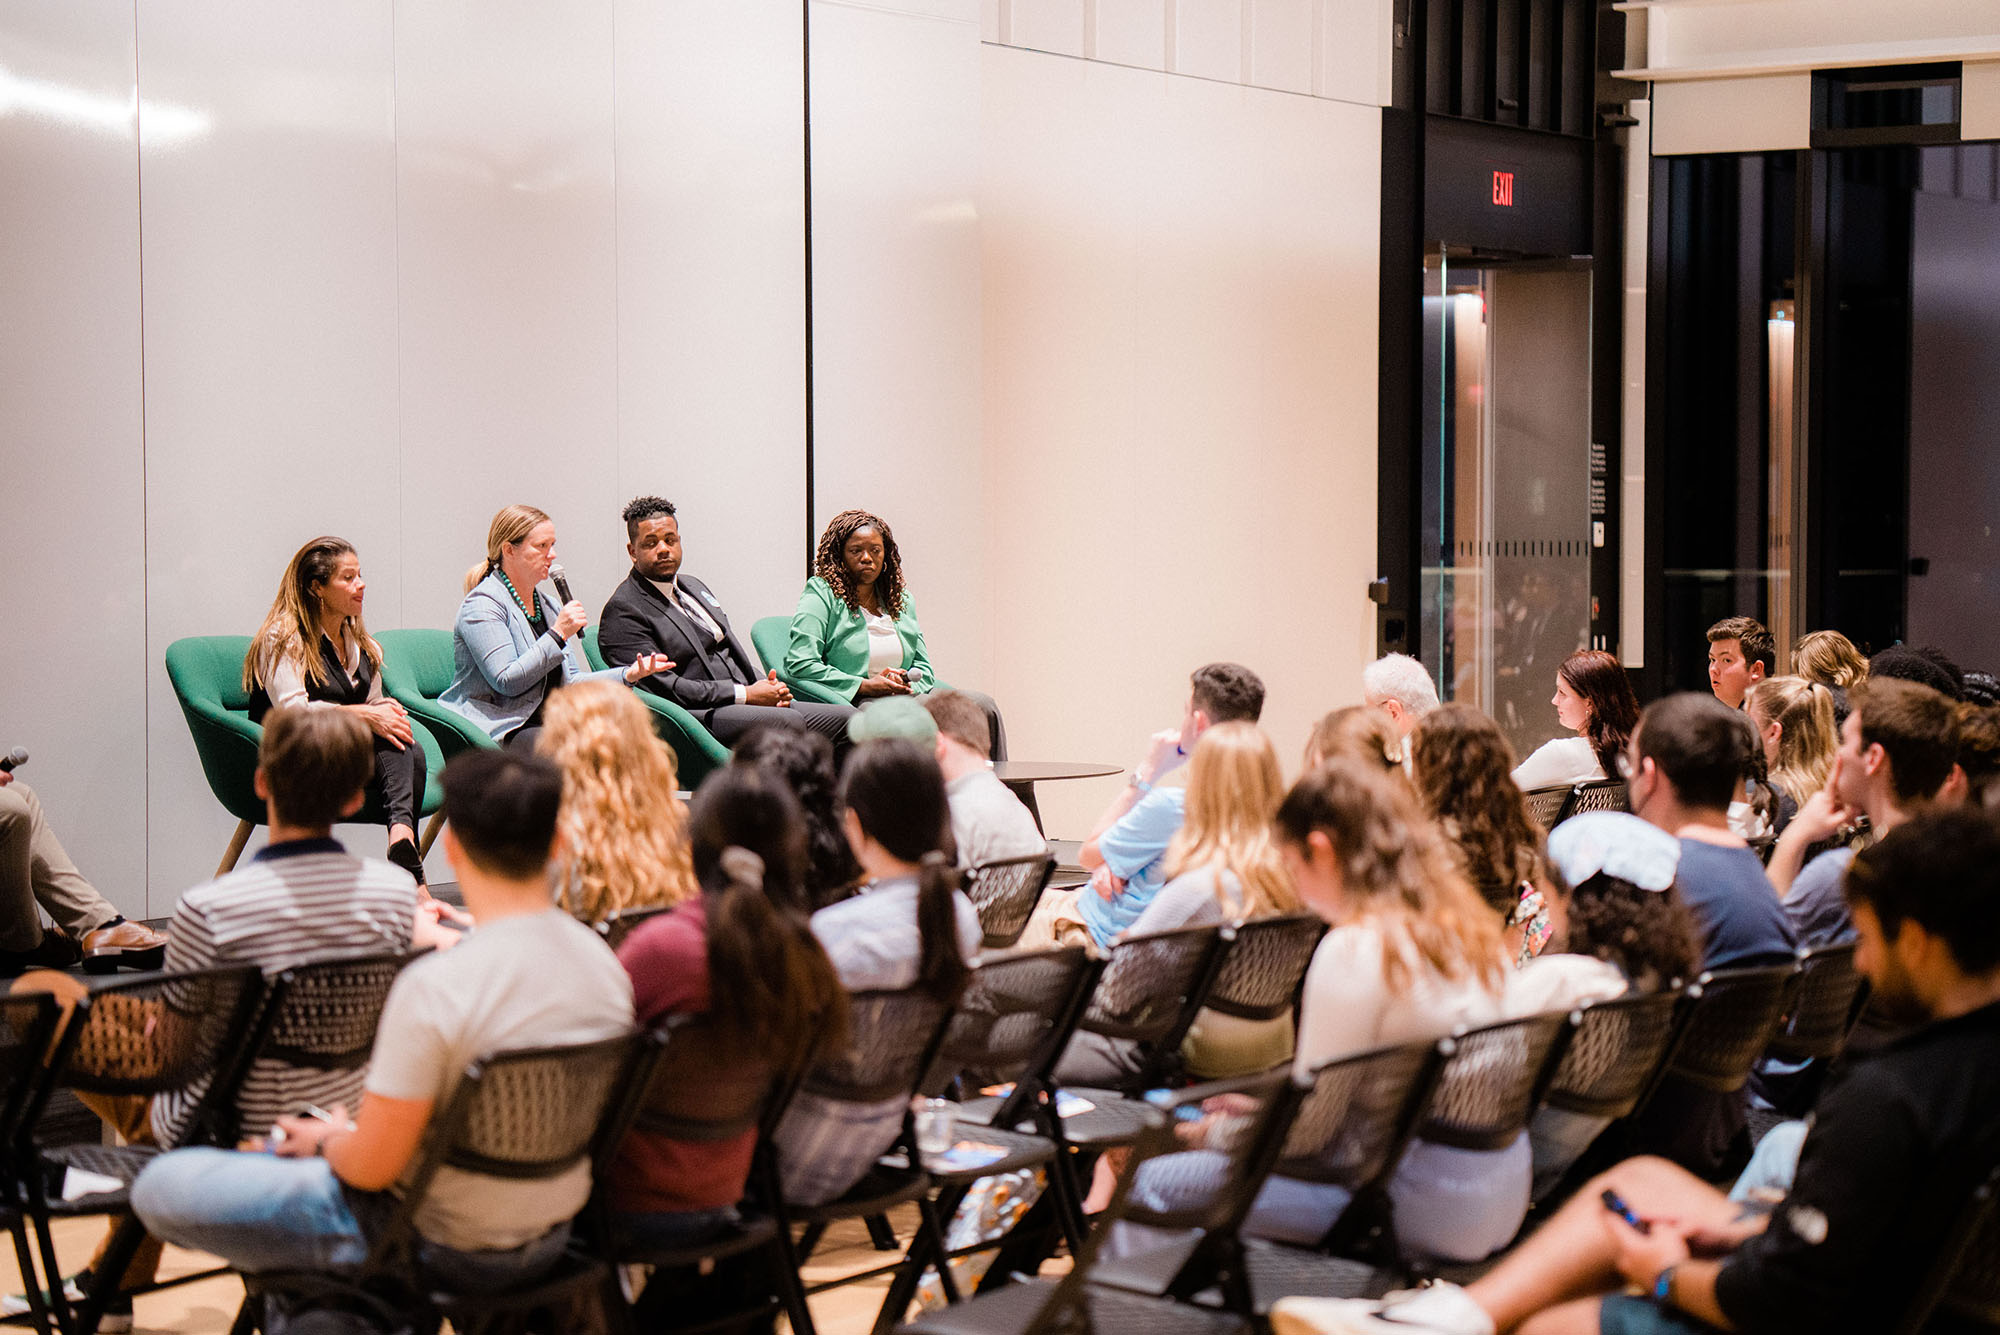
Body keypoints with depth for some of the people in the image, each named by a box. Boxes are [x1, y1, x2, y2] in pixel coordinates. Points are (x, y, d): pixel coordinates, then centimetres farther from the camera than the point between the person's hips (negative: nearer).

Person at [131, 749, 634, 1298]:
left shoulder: (432, 988, -30)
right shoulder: (605, 962, -8)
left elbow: (372, 1167, -23)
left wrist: (330, 1141, 1)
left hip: (445, 1250, -8)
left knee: (159, 1188, -3)